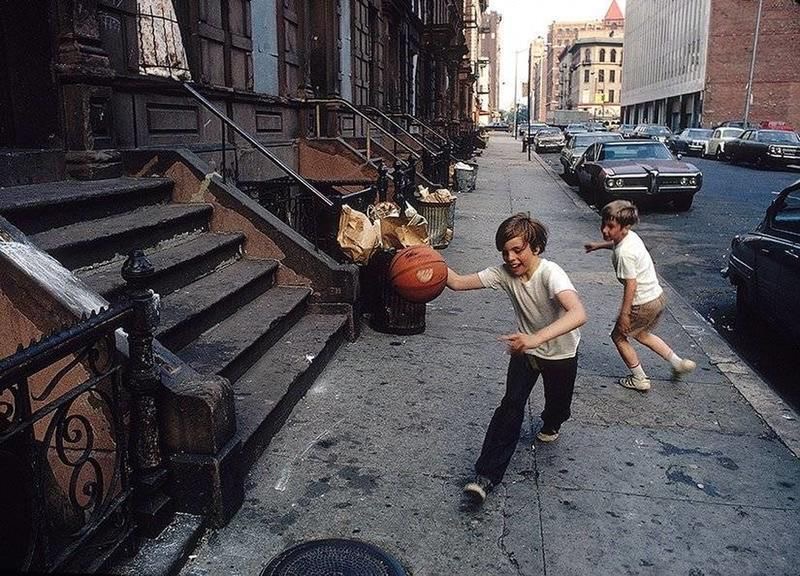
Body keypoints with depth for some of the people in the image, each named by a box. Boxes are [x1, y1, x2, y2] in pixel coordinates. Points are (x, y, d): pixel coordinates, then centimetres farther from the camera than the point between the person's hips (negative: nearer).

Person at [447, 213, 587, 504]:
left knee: (558, 403, 19)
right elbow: (458, 282, -21)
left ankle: (551, 423, 58)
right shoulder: (505, 273, -20)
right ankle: (487, 475, -10)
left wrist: (537, 338, -66)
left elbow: (578, 314, -53)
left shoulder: (550, 273, -36)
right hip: (527, 348, 2)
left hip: (561, 352, -2)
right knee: (511, 405, -12)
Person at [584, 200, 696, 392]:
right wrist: (599, 245, 34)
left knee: (619, 335, 12)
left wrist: (624, 313, -17)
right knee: (641, 334, 29)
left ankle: (639, 379, 21)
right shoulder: (631, 236, -1)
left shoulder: (623, 254, -28)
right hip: (658, 297, 9)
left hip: (643, 304, -9)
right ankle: (678, 363, 33)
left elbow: (631, 284, -25)